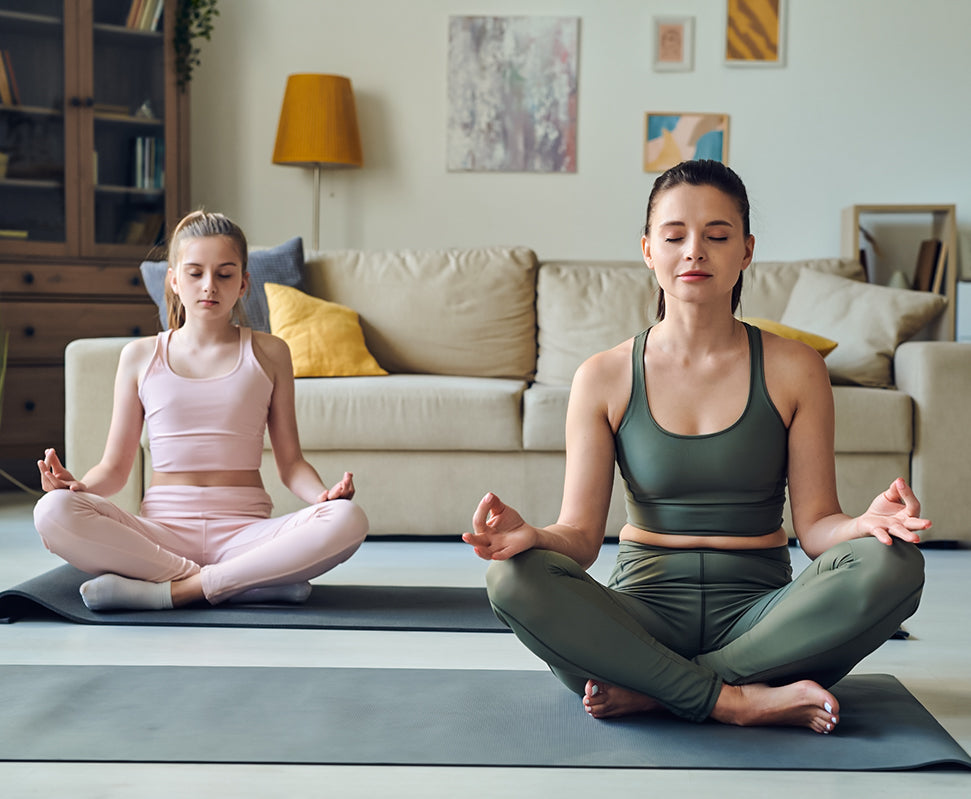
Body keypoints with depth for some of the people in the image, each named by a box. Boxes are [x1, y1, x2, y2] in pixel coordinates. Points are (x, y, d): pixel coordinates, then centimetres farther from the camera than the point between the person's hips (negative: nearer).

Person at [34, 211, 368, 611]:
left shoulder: (268, 353, 10)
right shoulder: (140, 356, 10)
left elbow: (290, 461, 10)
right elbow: (115, 466, 11)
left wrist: (321, 493, -12)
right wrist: (80, 485, -11)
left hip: (243, 531, 0)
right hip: (163, 529, 1)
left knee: (347, 519, -31)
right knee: (53, 511, -29)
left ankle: (171, 590, -28)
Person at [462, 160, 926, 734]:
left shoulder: (794, 370, 3)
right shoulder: (605, 378, 3)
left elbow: (815, 524, 0)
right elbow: (581, 535, 0)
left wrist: (866, 524, -23)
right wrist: (532, 536, -24)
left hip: (758, 613, 1)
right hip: (646, 609, 0)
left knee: (892, 566, -29)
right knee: (515, 578, -29)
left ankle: (649, 690, -22)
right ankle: (739, 700, -24)